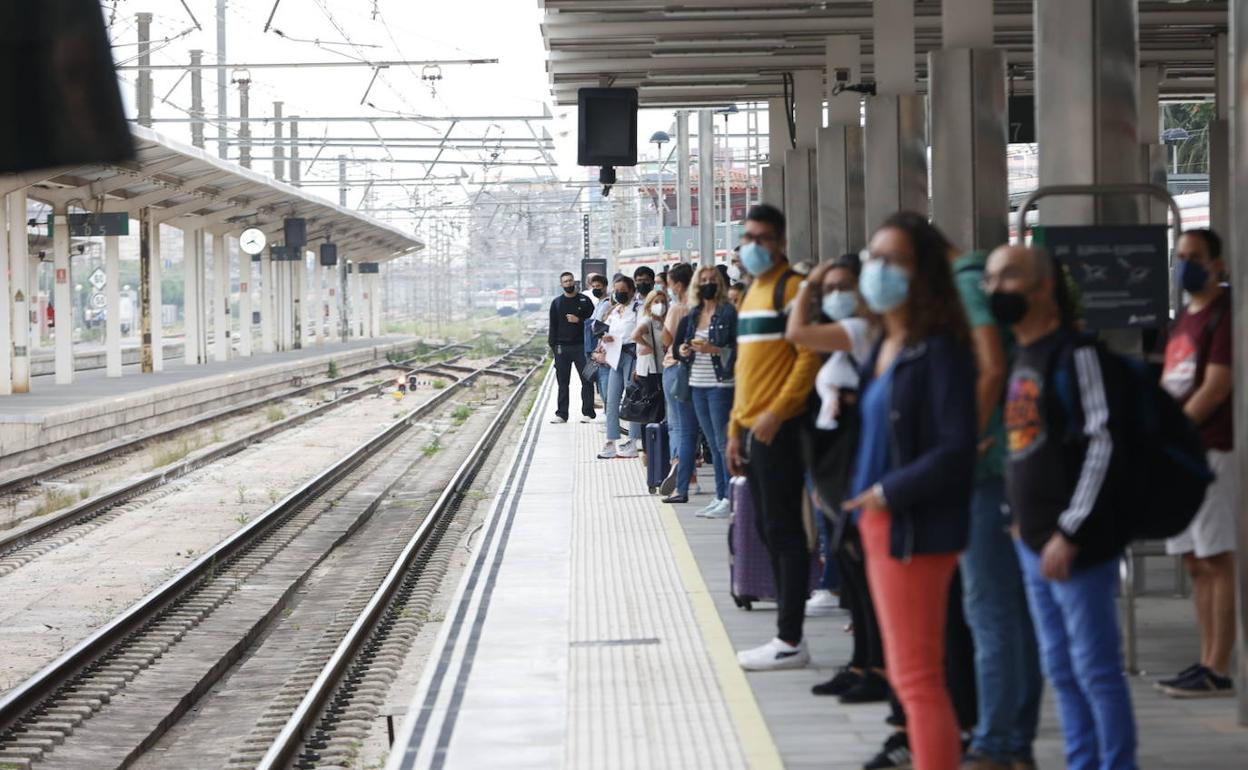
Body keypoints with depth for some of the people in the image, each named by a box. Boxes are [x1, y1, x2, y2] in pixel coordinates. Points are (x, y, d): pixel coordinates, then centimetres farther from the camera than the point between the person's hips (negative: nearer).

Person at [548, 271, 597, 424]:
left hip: (581, 346, -2)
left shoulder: (584, 300, 5)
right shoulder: (556, 303, 10)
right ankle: (561, 414, 8)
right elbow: (553, 325, 9)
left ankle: (588, 413, 0)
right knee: (562, 381, 5)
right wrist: (553, 345, 2)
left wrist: (579, 320, -11)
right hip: (562, 347, 2)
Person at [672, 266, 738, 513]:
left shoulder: (727, 313, -6)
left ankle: (730, 499, -7)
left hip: (720, 385, -7)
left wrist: (713, 349, -21)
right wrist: (683, 351, 2)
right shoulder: (693, 314, 14)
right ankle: (720, 496, 12)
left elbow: (737, 351, -10)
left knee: (724, 442, -8)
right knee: (713, 444, 9)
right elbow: (683, 344, 23)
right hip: (697, 385, 7)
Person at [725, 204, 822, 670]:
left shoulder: (791, 287, -9)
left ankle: (790, 641, -3)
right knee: (770, 532, 10)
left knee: (784, 531, -6)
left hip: (778, 429, -9)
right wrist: (736, 429, 20)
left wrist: (776, 413, -21)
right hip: (752, 430, 9)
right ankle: (788, 636, 15)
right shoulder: (753, 292, 19)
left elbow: (809, 355, -17)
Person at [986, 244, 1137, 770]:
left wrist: (1069, 532, -20)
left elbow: (1103, 444, -18)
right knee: (1060, 669, 13)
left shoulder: (1076, 353, -12)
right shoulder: (1019, 360, 14)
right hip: (1033, 543, 9)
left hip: (1076, 544, -9)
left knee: (1095, 667, -4)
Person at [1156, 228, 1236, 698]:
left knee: (1217, 560, -8)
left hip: (1211, 451, -9)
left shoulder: (1224, 314, -8)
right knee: (1195, 562, 9)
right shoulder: (1183, 320, 19)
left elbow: (1216, 387, -15)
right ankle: (1207, 661, 14)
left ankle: (1219, 671, -8)